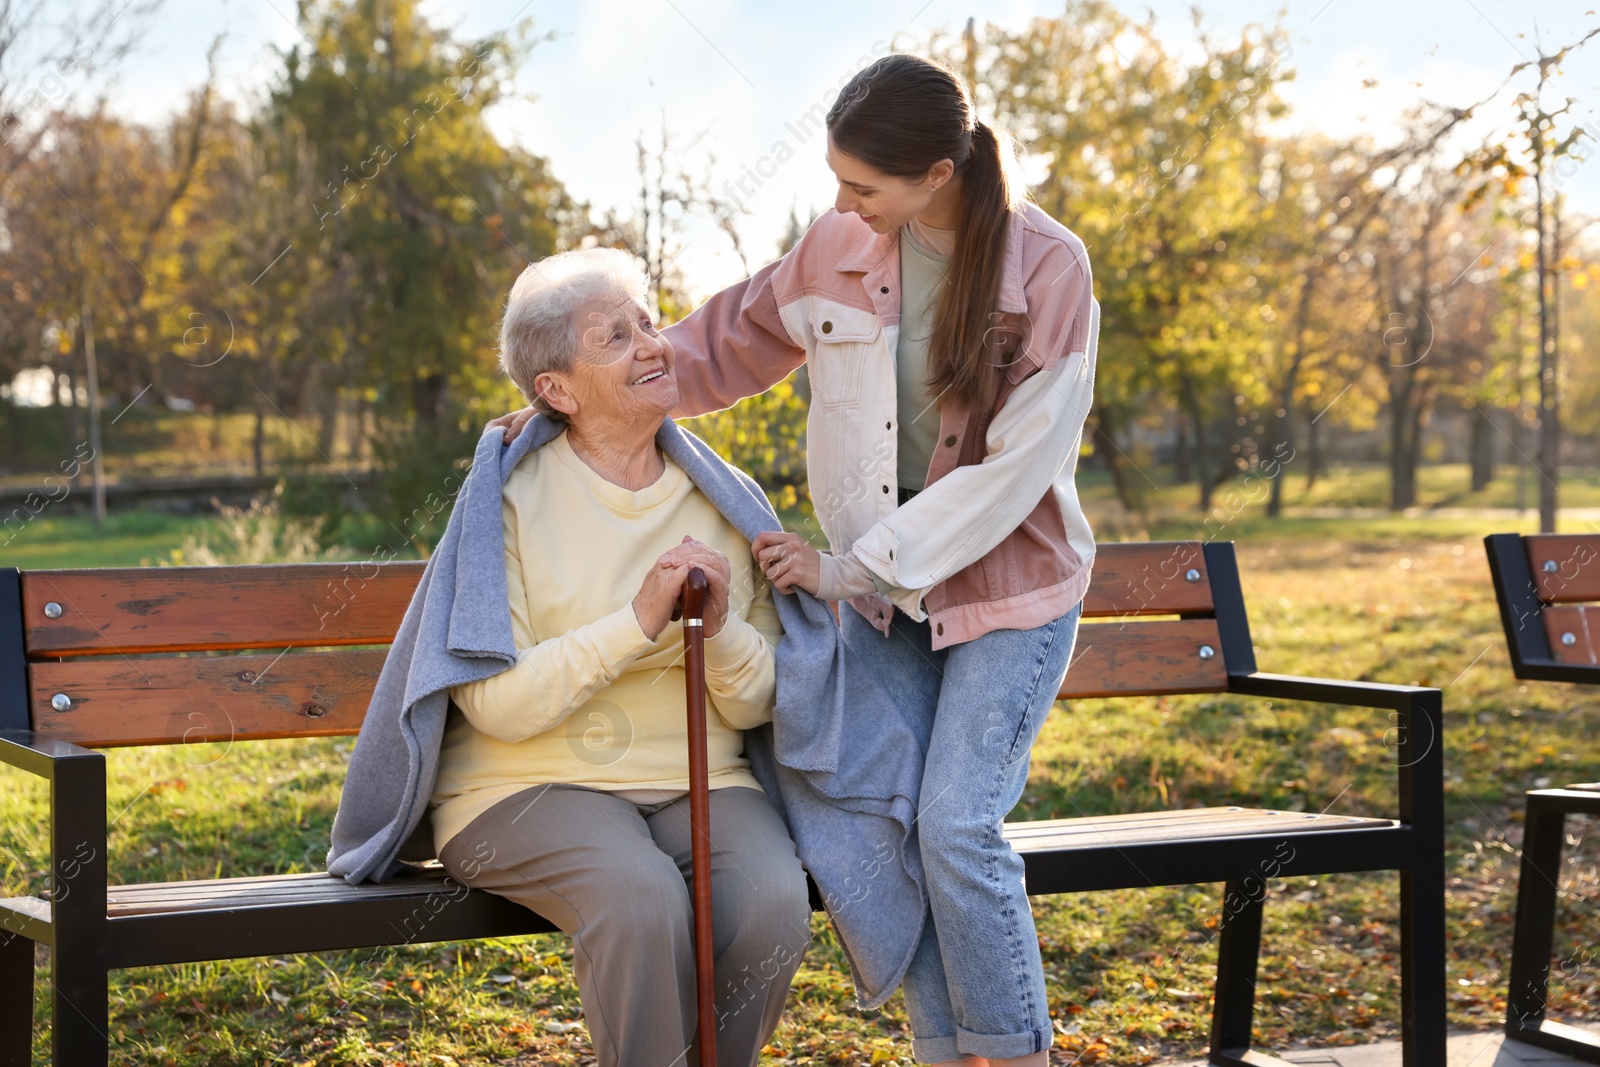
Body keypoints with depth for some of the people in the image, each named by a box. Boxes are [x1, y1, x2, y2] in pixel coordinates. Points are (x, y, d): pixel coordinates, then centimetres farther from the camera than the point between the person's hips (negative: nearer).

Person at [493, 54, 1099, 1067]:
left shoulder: (1049, 270, -17)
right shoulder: (839, 247, -3)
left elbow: (1015, 465, -19)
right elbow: (729, 342, 14)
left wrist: (850, 567, -18)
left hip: (1010, 587, -4)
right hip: (881, 585, 4)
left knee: (956, 824, -15)